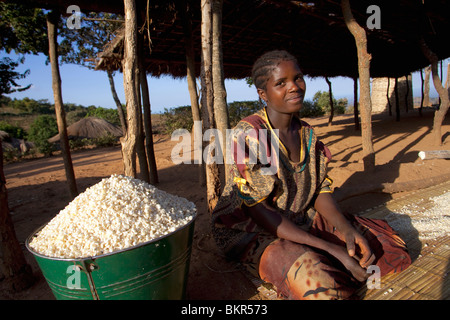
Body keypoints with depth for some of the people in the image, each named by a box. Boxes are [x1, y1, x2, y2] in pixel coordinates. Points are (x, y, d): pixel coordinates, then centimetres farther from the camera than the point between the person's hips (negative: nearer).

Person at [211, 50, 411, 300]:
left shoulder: (307, 133, 3)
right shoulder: (248, 134, -20)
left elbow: (320, 188, 4)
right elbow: (258, 209, -23)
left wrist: (344, 228, -17)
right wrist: (330, 248, -27)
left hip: (300, 222, 7)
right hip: (249, 230, -6)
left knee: (386, 241, 0)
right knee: (318, 280, -32)